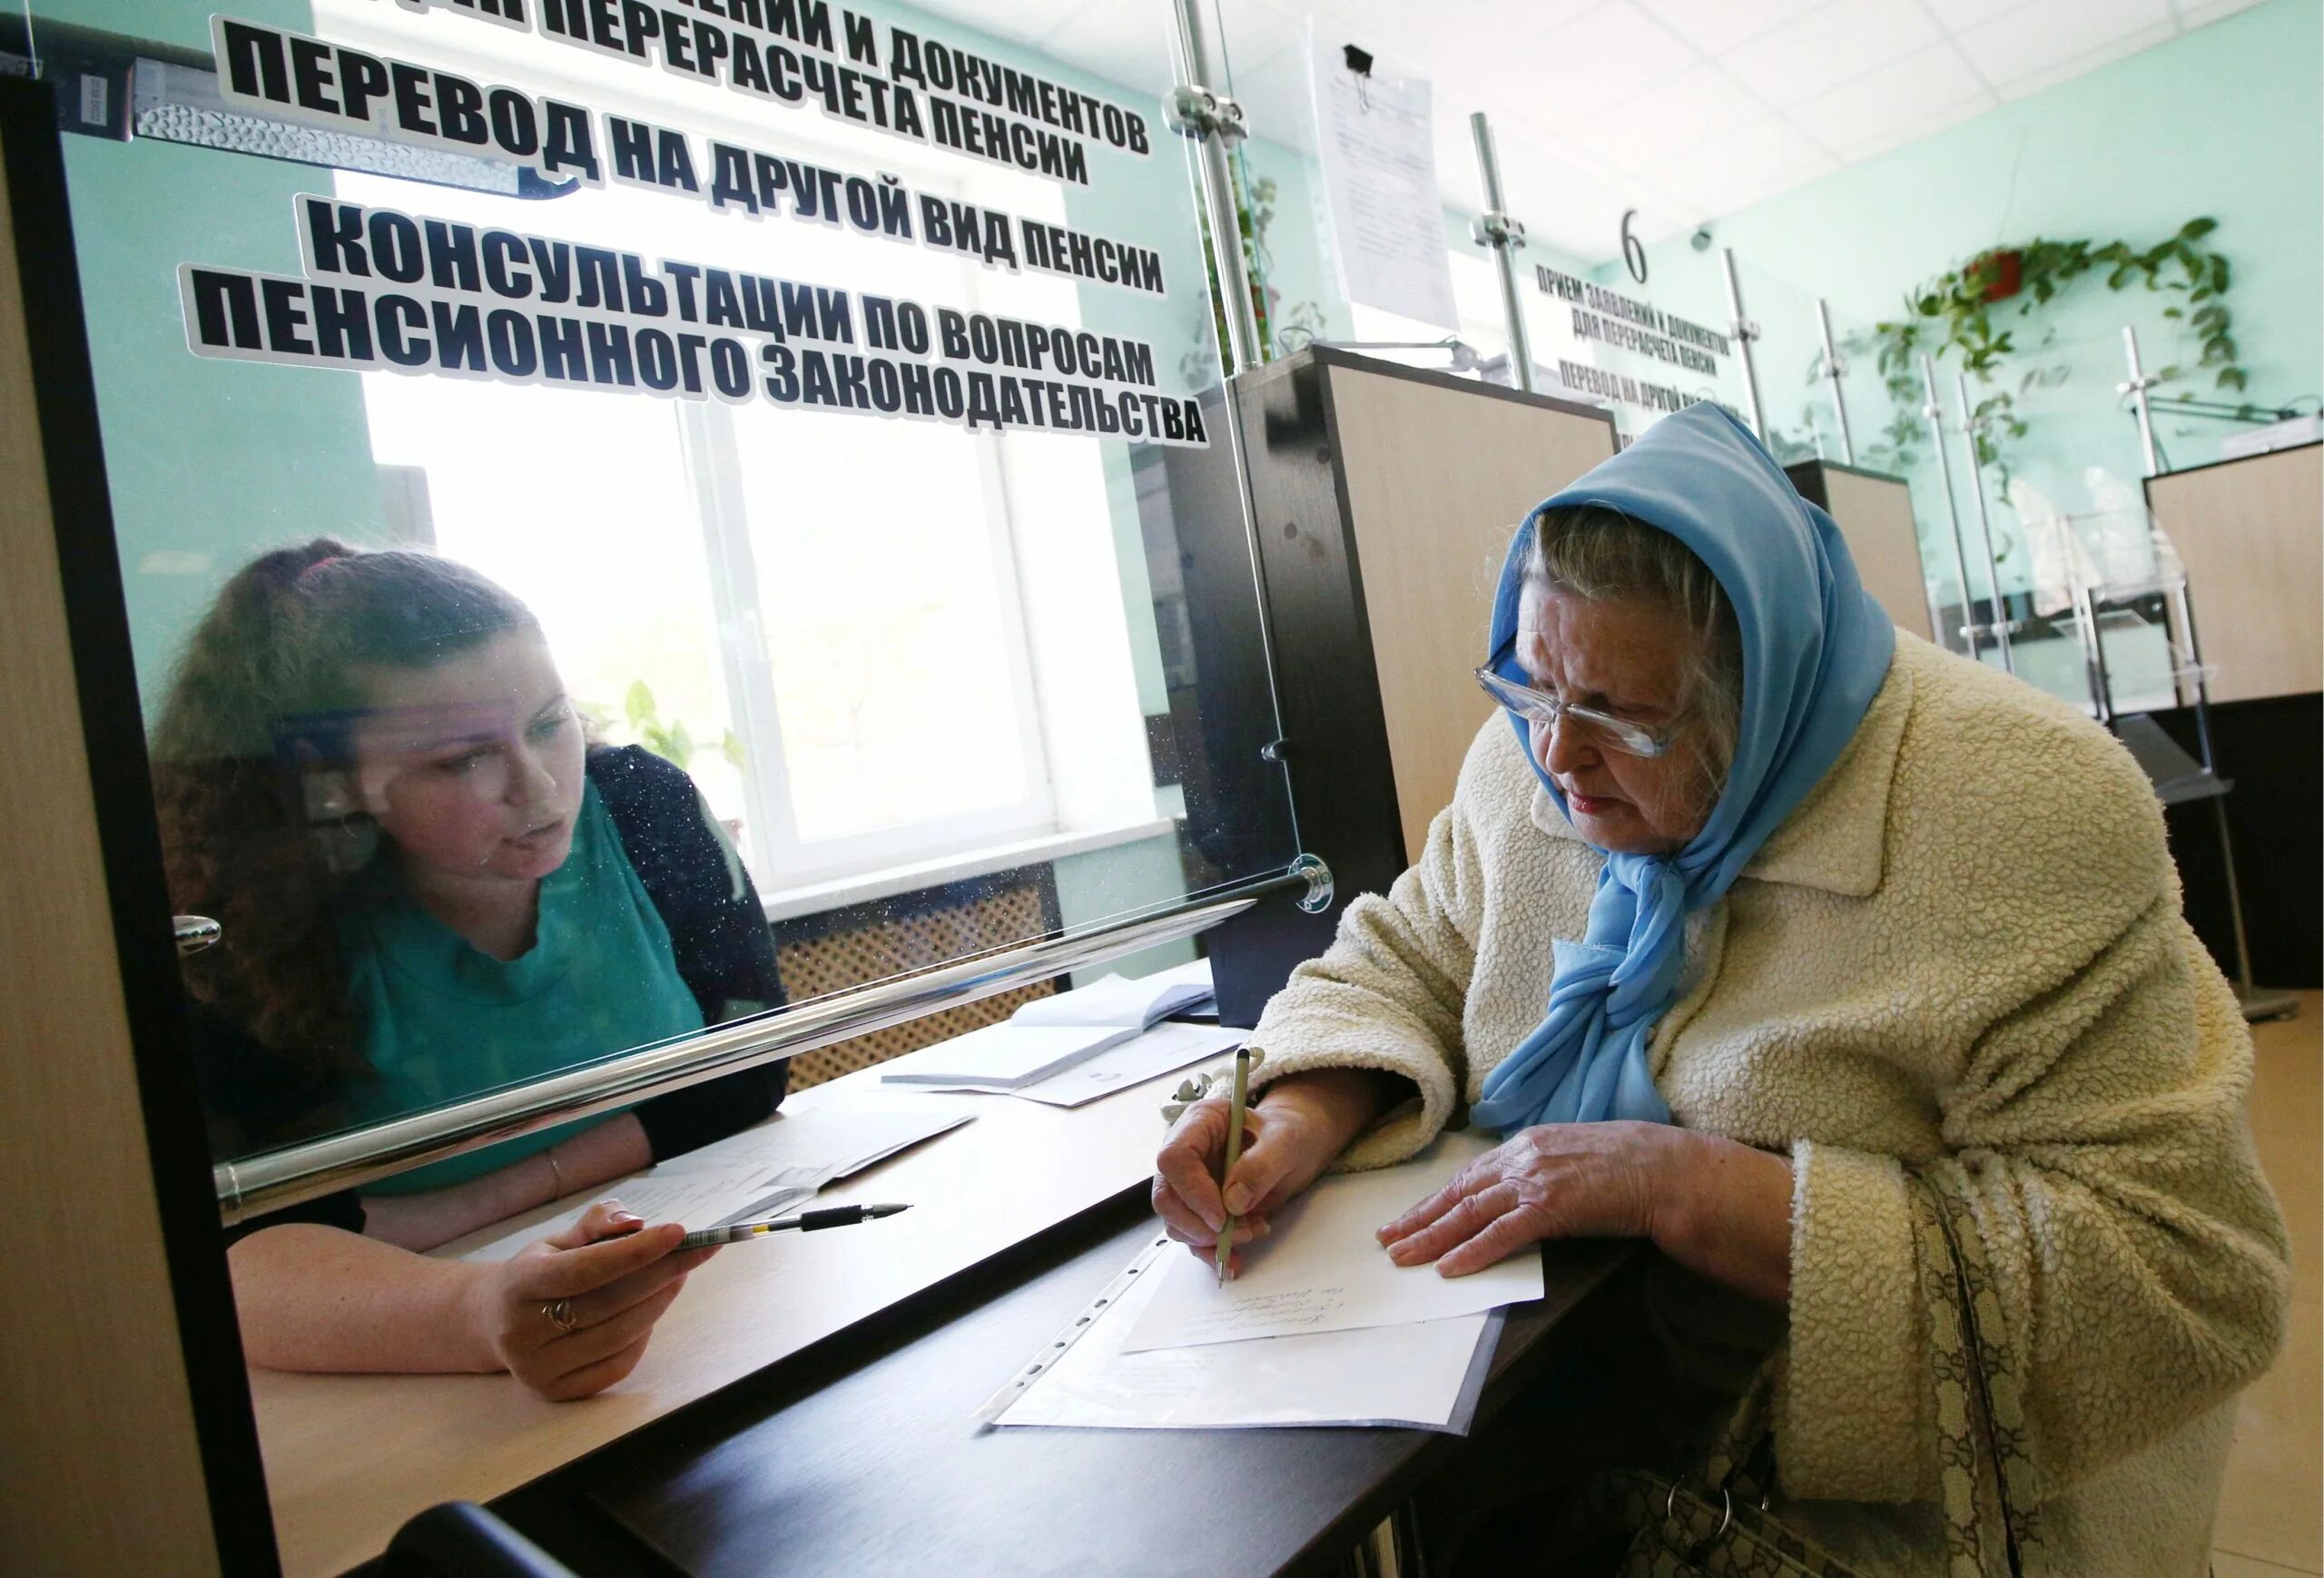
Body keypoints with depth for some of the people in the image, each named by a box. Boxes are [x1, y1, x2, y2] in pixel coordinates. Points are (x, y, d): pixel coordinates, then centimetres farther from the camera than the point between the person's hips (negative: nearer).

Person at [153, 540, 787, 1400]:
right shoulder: (262, 933, -13)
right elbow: (243, 1243, -24)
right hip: (423, 1401, 0)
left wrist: (471, 1205, -14)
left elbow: (747, 1068, -5)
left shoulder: (639, 804, -8)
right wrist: (480, 1319, -44)